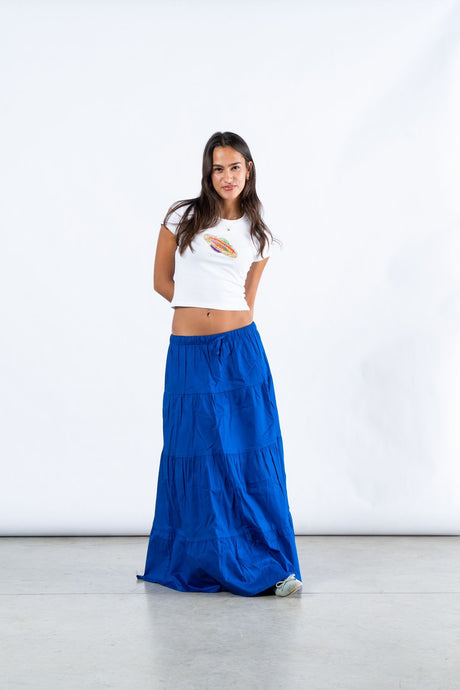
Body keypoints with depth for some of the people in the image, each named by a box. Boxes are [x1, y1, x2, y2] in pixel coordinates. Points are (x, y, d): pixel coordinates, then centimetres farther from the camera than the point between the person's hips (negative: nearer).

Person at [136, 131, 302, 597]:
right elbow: (162, 280, 8)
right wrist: (199, 309, 4)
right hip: (188, 353, -1)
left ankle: (271, 565, 9)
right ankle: (199, 562, 19)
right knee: (196, 455, 3)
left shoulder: (258, 235, 9)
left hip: (240, 350, 1)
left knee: (252, 454, -1)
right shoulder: (182, 217, 4)